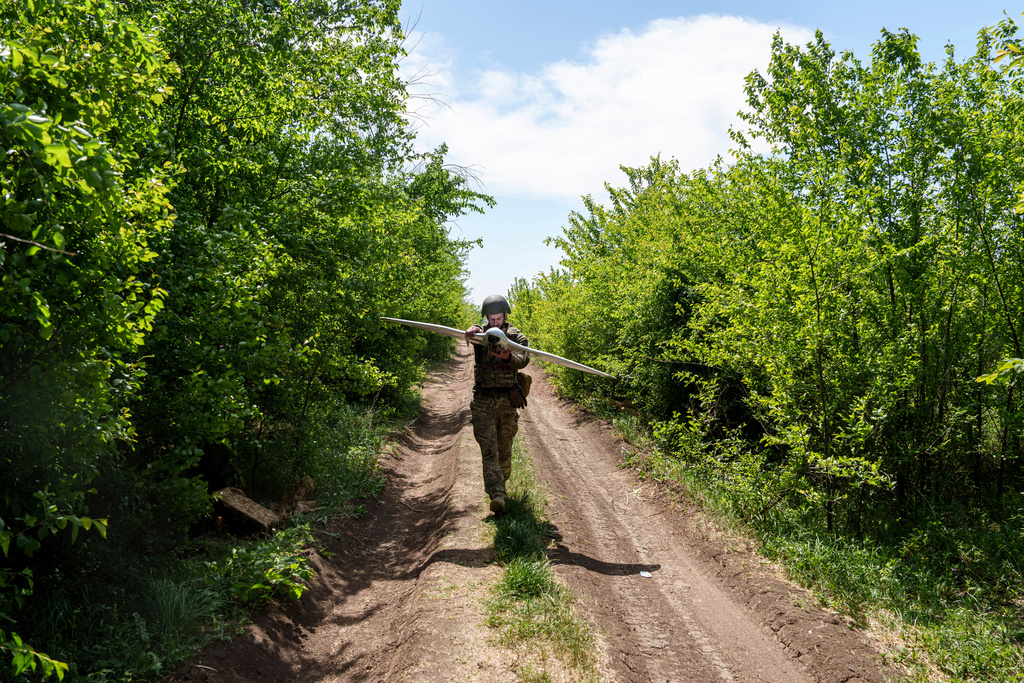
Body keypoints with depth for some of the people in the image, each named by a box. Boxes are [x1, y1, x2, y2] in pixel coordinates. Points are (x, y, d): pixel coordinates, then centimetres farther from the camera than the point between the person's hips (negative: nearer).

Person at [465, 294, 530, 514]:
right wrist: (473, 331, -46)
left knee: (504, 448, 13)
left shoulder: (516, 337, 2)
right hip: (483, 399, -1)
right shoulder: (481, 334, 5)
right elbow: (472, 334, -21)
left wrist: (508, 356, -41)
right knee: (488, 448, -10)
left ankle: (501, 483, 37)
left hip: (507, 399, 1)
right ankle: (497, 495, -15)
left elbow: (523, 360, -18)